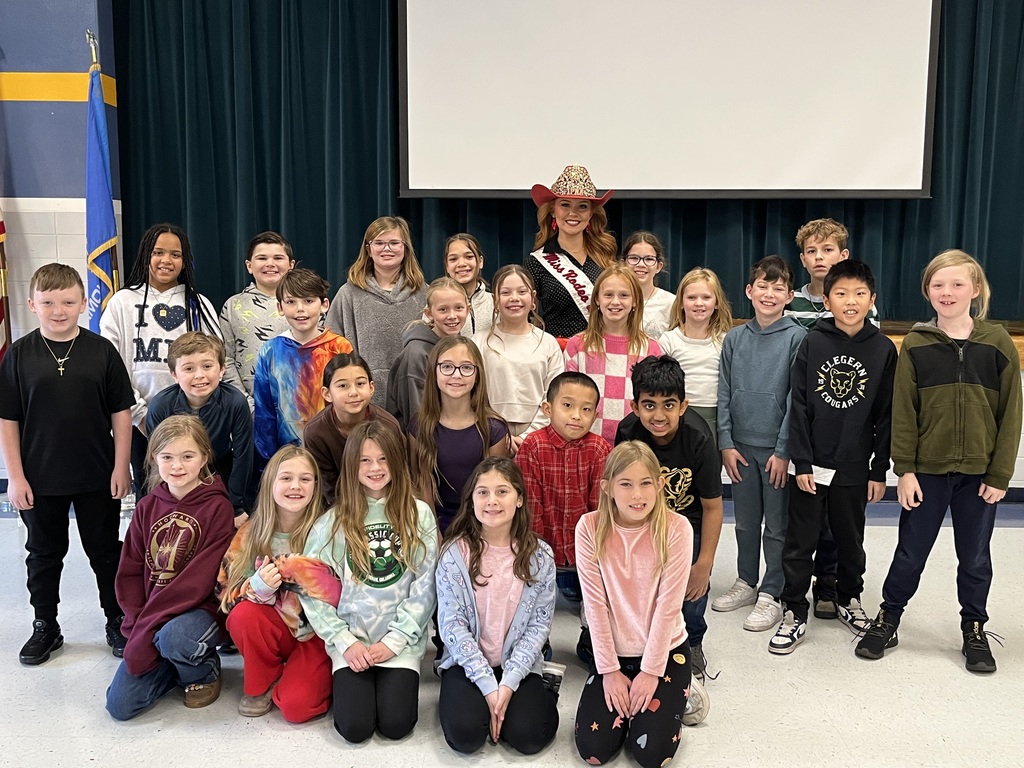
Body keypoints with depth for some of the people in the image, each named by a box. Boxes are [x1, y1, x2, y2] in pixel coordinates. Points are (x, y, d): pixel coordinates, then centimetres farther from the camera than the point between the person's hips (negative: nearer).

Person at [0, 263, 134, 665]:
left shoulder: (102, 350, -6)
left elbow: (120, 411, -2)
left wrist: (120, 467, -5)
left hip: (98, 477, -1)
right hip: (39, 478, 1)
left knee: (106, 551, 13)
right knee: (44, 554, 16)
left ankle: (118, 622, 28)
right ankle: (45, 627, 33)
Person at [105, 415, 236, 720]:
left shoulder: (217, 507, -11)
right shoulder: (147, 507, 6)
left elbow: (200, 577, -17)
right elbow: (130, 572, 7)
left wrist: (149, 624, -20)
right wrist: (138, 622, -9)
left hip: (200, 608, -4)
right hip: (149, 616, 5)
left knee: (172, 636, -38)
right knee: (120, 704, -10)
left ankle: (204, 672, -2)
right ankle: (182, 662, 17)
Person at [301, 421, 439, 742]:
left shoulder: (419, 515, 0)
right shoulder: (333, 521, 1)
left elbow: (425, 587, -2)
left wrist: (394, 641, -9)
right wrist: (345, 642, -9)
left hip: (402, 640, 0)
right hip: (351, 638, 0)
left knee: (395, 724, -16)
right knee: (355, 727, -15)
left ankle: (393, 681, 15)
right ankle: (346, 682, 17)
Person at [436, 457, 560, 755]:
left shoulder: (539, 555, -6)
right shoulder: (454, 554, -10)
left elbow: (540, 623, -5)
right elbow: (452, 624, -11)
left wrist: (510, 682, -15)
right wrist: (488, 685, -17)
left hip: (520, 664, 1)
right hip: (467, 662, 0)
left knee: (527, 736, -19)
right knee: (465, 735, -22)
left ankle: (542, 693, 13)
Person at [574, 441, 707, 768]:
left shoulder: (676, 529, -17)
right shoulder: (590, 528, -13)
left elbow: (668, 605, -15)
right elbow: (595, 604, -11)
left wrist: (650, 672, -14)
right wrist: (609, 670, -10)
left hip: (666, 649, -1)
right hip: (613, 651, 2)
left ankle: (676, 694, 18)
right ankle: (629, 697, 21)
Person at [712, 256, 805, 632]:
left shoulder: (797, 337, -7)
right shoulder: (734, 338, 4)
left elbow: (797, 397, -9)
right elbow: (724, 393, 5)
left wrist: (784, 449, -11)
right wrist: (726, 443, 0)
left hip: (777, 447, -4)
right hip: (741, 445, 4)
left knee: (777, 527, 6)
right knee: (745, 522, 15)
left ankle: (771, 594, 17)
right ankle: (746, 582, 31)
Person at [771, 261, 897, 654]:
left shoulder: (884, 349, -3)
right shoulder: (813, 343, -5)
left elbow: (886, 414, 0)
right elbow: (799, 406, -5)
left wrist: (880, 470, 0)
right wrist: (801, 462, -9)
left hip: (854, 467, 1)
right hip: (811, 465, -1)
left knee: (850, 541, 17)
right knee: (800, 541, 6)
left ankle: (849, 599, 39)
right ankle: (795, 612, 19)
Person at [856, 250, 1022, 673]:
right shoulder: (916, 345, -3)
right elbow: (903, 412, -3)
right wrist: (905, 469, -7)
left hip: (979, 473, 1)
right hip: (927, 471, 0)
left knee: (975, 557, 13)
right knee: (910, 553, 9)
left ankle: (974, 630, 30)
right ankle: (887, 620, 25)